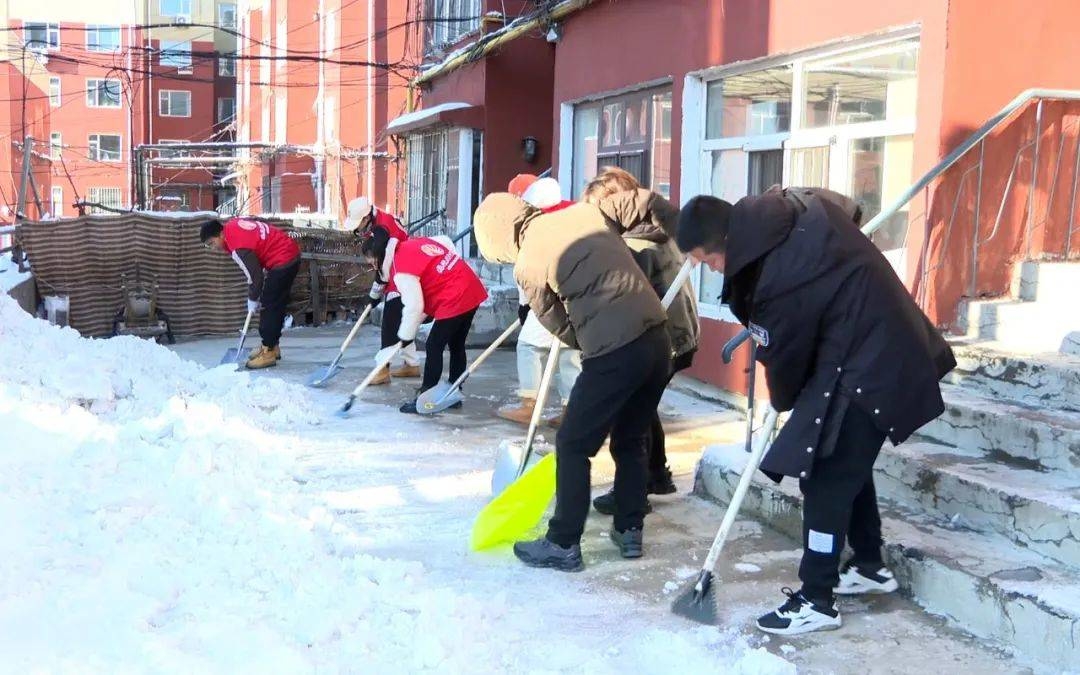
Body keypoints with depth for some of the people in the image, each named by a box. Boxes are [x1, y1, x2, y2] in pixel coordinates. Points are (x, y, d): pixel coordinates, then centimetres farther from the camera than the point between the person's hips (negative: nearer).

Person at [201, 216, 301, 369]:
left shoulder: (238, 246, -24)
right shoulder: (231, 225, 4)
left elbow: (255, 276, -18)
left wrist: (253, 300, -2)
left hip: (282, 262, -10)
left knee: (269, 306, -6)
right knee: (276, 305, 15)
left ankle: (268, 352, -2)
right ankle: (272, 346, 24)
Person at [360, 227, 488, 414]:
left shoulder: (401, 271, -15)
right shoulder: (414, 243, 10)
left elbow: (414, 306, -15)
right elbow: (446, 243, 22)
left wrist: (406, 335, -2)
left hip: (454, 302, -10)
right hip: (472, 290, 10)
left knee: (434, 346, -2)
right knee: (457, 346, 17)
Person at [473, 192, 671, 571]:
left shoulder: (528, 265, -4)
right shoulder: (584, 211, 11)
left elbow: (560, 327, 5)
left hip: (615, 352, -7)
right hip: (657, 336, 7)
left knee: (573, 445, 8)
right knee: (631, 440, 21)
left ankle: (563, 544, 14)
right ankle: (629, 531, 30)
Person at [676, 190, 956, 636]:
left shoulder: (776, 278, -27)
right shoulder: (793, 207, -2)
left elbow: (784, 355, -12)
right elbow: (849, 206, 20)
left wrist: (782, 400, 10)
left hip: (867, 368, -10)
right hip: (885, 349, 10)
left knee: (826, 480, -5)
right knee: (849, 465, 20)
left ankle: (816, 601, 4)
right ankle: (870, 565, 35)